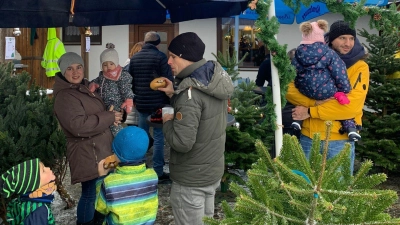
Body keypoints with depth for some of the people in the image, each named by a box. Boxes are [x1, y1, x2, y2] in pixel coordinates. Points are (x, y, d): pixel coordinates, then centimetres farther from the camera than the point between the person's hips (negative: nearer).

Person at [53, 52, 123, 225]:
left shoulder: (84, 87, 11)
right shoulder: (64, 97, -20)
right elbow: (78, 125, -32)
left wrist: (110, 115, 6)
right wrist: (109, 117, -24)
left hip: (99, 149, 10)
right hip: (88, 154, -10)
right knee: (90, 194, 1)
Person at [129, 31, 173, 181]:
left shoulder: (134, 58, 9)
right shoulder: (160, 56, -9)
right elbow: (168, 80, -12)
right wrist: (169, 100, -2)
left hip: (141, 103, 6)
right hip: (158, 103, -5)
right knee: (158, 137, -1)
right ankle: (158, 172, 2)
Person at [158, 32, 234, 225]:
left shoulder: (190, 91, -27)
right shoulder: (215, 78, 0)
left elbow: (182, 143, -30)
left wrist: (167, 121, -13)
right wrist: (174, 95, 5)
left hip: (191, 179, -8)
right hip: (213, 170, 9)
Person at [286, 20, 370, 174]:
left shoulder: (359, 67, -4)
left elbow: (351, 106, -16)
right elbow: (290, 90, -1)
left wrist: (310, 112, -15)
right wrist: (316, 102, -18)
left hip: (340, 140, -2)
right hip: (309, 137, 3)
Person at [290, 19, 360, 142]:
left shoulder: (298, 53, 3)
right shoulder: (328, 53, -7)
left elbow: (292, 73, 10)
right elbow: (339, 73, -7)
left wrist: (301, 87, 23)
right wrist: (345, 89, 4)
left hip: (305, 91, 4)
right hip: (326, 91, -4)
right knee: (344, 98, 16)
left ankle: (298, 119, 27)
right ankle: (350, 127, 6)